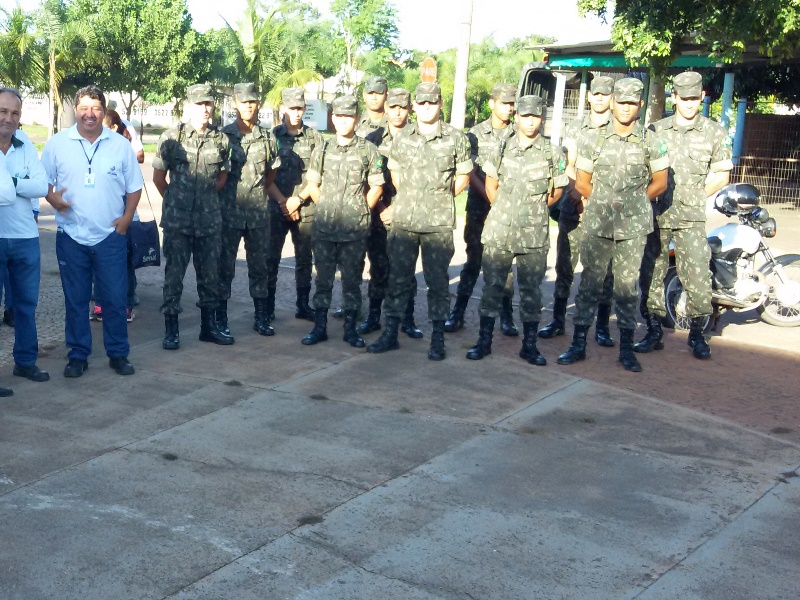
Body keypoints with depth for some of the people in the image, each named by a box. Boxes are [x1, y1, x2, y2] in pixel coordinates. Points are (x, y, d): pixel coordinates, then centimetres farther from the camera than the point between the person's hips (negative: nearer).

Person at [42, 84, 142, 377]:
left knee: (115, 298, 2)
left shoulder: (120, 145, 3)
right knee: (75, 299, 7)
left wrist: (127, 217, -5)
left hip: (110, 235, 0)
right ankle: (78, 355, 17)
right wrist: (53, 198, -12)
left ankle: (118, 354, 14)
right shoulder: (57, 143, 2)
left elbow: (134, 187, 8)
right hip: (71, 236, 0)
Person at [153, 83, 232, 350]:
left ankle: (209, 325, 23)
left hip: (209, 220, 3)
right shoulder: (171, 138, -4)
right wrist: (176, 201, 9)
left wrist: (203, 198, 11)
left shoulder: (221, 140, 4)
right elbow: (158, 177, 4)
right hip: (177, 221, -3)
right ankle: (171, 329, 10)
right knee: (174, 274, 2)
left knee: (209, 274, 11)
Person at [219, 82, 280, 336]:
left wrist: (257, 193, 11)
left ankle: (261, 316, 19)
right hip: (229, 210, -3)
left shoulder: (267, 137, 6)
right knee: (225, 265, 3)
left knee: (259, 265, 10)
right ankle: (221, 318, 12)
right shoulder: (223, 135, -3)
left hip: (259, 211, 3)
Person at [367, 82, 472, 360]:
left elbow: (463, 177, 8)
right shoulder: (402, 138, 6)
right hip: (403, 219, 3)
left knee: (437, 280, 3)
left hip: (438, 223, -2)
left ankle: (438, 339, 10)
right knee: (398, 277, 8)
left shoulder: (455, 138, 0)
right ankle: (390, 333, 16)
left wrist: (441, 200, 7)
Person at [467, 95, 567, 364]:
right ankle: (484, 340, 14)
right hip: (499, 231, 1)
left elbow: (556, 193, 9)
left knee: (531, 289, 5)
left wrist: (532, 210, 8)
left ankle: (529, 344, 15)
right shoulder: (501, 149, 5)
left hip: (534, 234, -1)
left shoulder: (552, 153, 0)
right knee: (492, 285, 5)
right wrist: (505, 211, 11)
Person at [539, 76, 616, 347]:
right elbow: (568, 166, 7)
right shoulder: (575, 128, 13)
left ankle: (602, 326, 6)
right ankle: (558, 319, 13)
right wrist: (577, 189, -11)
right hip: (574, 203, 3)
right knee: (564, 262, 4)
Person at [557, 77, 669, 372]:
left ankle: (626, 348, 13)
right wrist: (605, 204, 10)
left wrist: (634, 204, 10)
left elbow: (659, 183, 10)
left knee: (627, 286, 6)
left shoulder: (652, 143, 1)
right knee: (590, 283, 3)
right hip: (597, 226, 0)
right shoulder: (593, 141, 2)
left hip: (634, 227, 0)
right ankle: (578, 343, 10)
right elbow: (581, 184, 9)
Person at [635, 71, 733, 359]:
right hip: (656, 214, 2)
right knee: (650, 273, 4)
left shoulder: (715, 133, 5)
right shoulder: (656, 130, 9)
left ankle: (697, 334, 8)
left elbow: (721, 175, 9)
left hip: (691, 217, -2)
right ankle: (654, 332, 16)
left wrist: (694, 197, 1)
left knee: (698, 276, -8)